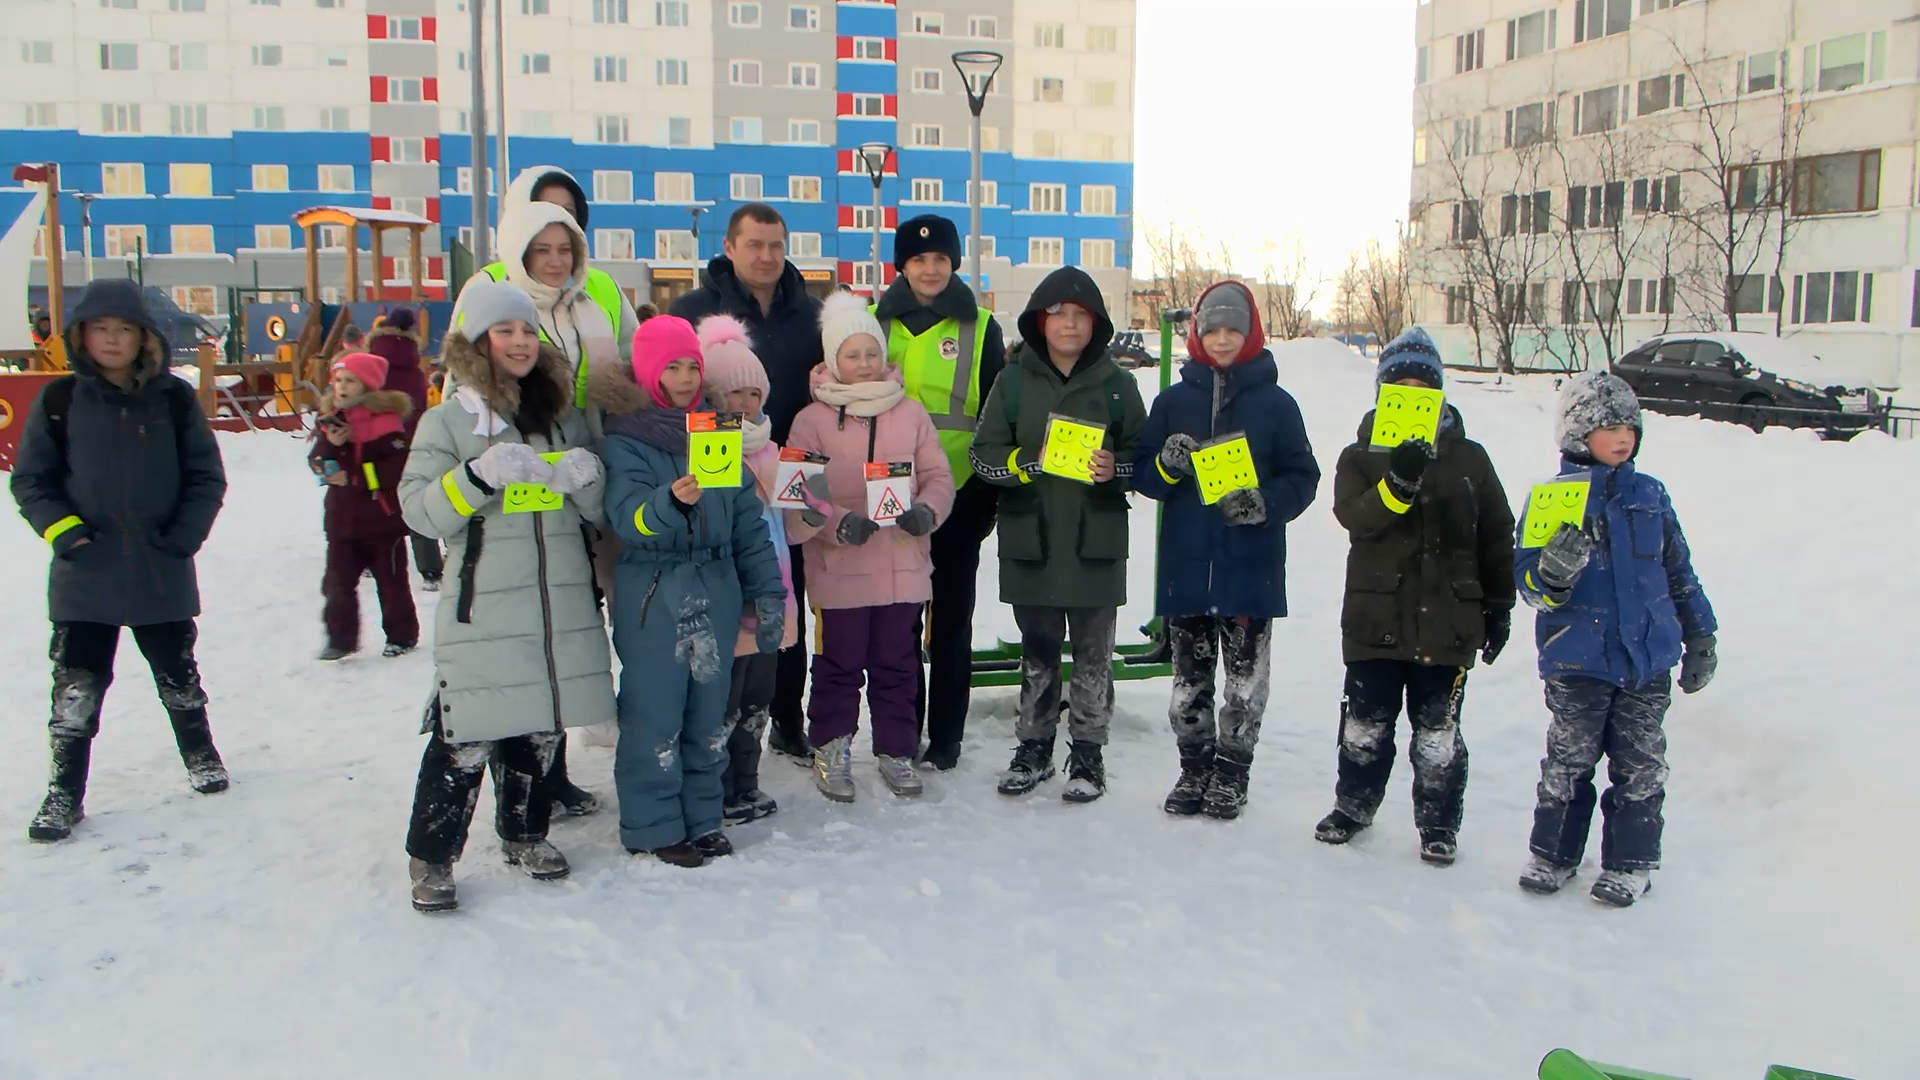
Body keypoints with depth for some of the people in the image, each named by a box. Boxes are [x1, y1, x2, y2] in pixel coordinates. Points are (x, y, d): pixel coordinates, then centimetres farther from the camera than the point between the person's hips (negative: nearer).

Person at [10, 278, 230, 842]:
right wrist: (63, 530, -11)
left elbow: (207, 477, 2)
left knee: (178, 676, 17)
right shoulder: (59, 400, -3)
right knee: (76, 688, 2)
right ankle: (65, 792, 16)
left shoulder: (174, 399, -3)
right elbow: (30, 480, 3)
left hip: (163, 574, 1)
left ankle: (199, 752, 38)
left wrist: (183, 536, -9)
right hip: (83, 578, 0)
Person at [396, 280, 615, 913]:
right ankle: (432, 858, 10)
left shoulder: (564, 416, 14)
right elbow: (419, 509, -7)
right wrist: (481, 474, -22)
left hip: (562, 608, 4)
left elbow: (601, 511, 14)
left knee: (542, 727, 13)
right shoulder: (449, 421, 1)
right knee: (466, 739, -5)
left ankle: (524, 834, 32)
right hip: (483, 613, -4)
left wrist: (587, 477, -9)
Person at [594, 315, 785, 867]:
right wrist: (672, 501, -38)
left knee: (709, 709, 12)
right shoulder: (625, 439, -4)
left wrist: (767, 591, 9)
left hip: (716, 594, 5)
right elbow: (627, 515, -19)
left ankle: (702, 816, 25)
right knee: (655, 713, 0)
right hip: (653, 597, -5)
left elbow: (749, 520, 12)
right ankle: (653, 827, 13)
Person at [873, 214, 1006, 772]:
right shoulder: (876, 323, 6)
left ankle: (945, 737, 18)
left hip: (958, 497, -2)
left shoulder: (980, 328, 1)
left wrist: (989, 495, -3)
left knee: (951, 619, 8)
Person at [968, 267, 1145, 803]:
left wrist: (1116, 467, -13)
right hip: (1031, 540, 1)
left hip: (1096, 542, -1)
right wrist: (1030, 461, -16)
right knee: (1037, 652, 12)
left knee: (1093, 653, 5)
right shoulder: (1014, 380, 3)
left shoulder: (1117, 383, 3)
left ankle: (1088, 752, 19)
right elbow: (982, 454, 1)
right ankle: (1034, 747, 26)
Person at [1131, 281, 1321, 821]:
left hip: (1251, 565, -2)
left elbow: (1303, 477, 3)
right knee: (1189, 676, 9)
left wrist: (1265, 503, -15)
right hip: (1185, 563, 2)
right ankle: (1194, 769, 22)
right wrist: (1167, 466, -13)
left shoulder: (1275, 402, 2)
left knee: (1246, 678, 3)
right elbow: (1141, 473, 9)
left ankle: (1232, 774, 15)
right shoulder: (1173, 400, 8)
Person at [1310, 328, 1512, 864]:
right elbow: (1355, 516, -18)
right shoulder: (1360, 456, 1)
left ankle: (1439, 824, 24)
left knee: (1438, 735, 9)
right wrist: (1399, 481, -34)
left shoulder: (1469, 458, 5)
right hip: (1377, 618, 0)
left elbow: (1497, 537, 9)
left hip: (1447, 621, 0)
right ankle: (1353, 805, 31)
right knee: (1365, 726, 12)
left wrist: (1498, 604, 7)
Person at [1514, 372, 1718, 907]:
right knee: (1568, 761, 8)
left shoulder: (1650, 496, 6)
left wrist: (1700, 637, 17)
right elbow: (1527, 581, -10)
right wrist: (1553, 571, -33)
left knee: (1640, 765, 8)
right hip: (1578, 659, -3)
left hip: (1648, 659, 3)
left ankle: (1630, 863, 22)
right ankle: (1552, 854, 23)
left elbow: (1678, 572, 15)